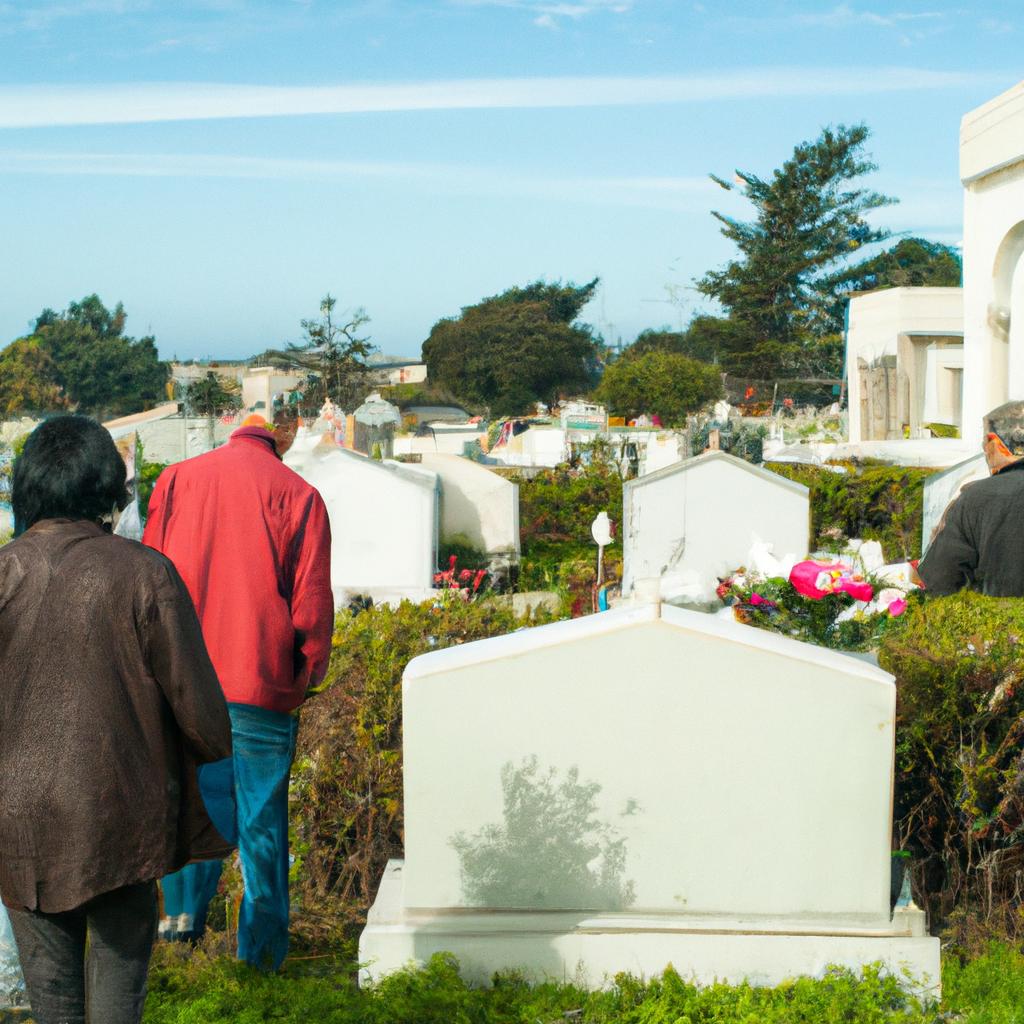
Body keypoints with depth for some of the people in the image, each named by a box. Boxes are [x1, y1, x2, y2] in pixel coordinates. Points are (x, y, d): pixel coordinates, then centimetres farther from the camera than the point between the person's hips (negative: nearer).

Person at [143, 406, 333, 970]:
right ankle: (262, 951, 14)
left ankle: (185, 907, 0)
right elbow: (311, 600, -6)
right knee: (262, 817, 7)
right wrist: (310, 673, 6)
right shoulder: (298, 495, -5)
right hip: (264, 684, -2)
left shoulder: (177, 478, 4)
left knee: (196, 795, 16)